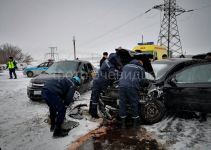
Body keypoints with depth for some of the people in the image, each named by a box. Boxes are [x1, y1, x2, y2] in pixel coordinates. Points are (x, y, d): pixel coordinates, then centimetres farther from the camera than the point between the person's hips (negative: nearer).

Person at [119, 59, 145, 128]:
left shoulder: (126, 66, 30)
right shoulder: (141, 69, 15)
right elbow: (142, 81, 13)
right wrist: (138, 85, 34)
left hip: (121, 86, 4)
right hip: (132, 87, -3)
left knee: (122, 104, 9)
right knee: (134, 105, 10)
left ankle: (123, 123, 17)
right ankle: (135, 123, 23)